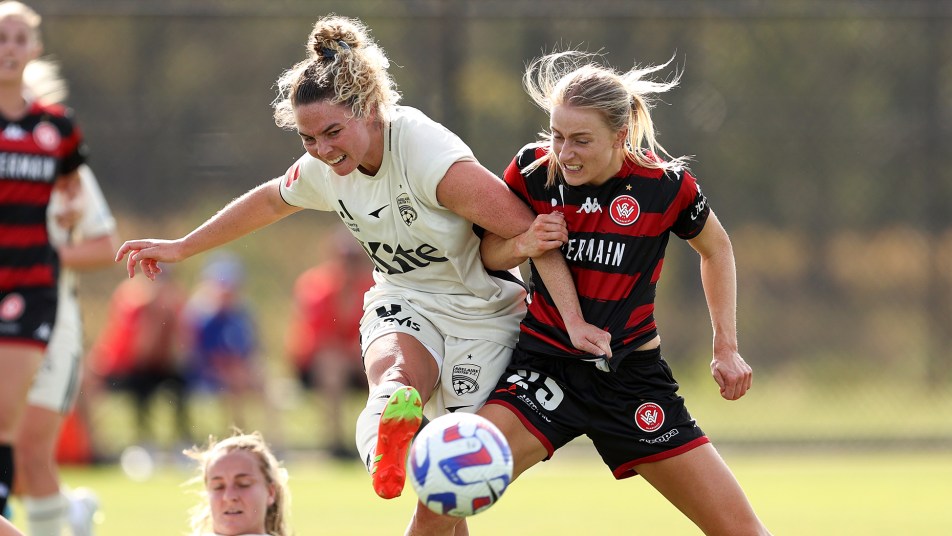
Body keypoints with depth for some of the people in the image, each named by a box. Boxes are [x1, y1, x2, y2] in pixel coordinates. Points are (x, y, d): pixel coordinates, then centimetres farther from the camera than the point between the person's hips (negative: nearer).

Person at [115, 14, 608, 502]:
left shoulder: (430, 156, -27)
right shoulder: (323, 169, -4)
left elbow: (531, 232, -26)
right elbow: (269, 201, 20)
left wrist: (574, 321, -28)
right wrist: (181, 248, 28)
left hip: (479, 313, -2)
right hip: (402, 303, 2)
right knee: (394, 380, -35)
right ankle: (385, 445, -65)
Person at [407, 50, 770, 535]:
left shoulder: (665, 185, -12)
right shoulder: (533, 169, -10)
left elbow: (716, 248, 9)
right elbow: (490, 253, 5)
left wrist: (726, 348, 5)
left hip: (632, 375, 0)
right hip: (546, 363, 0)